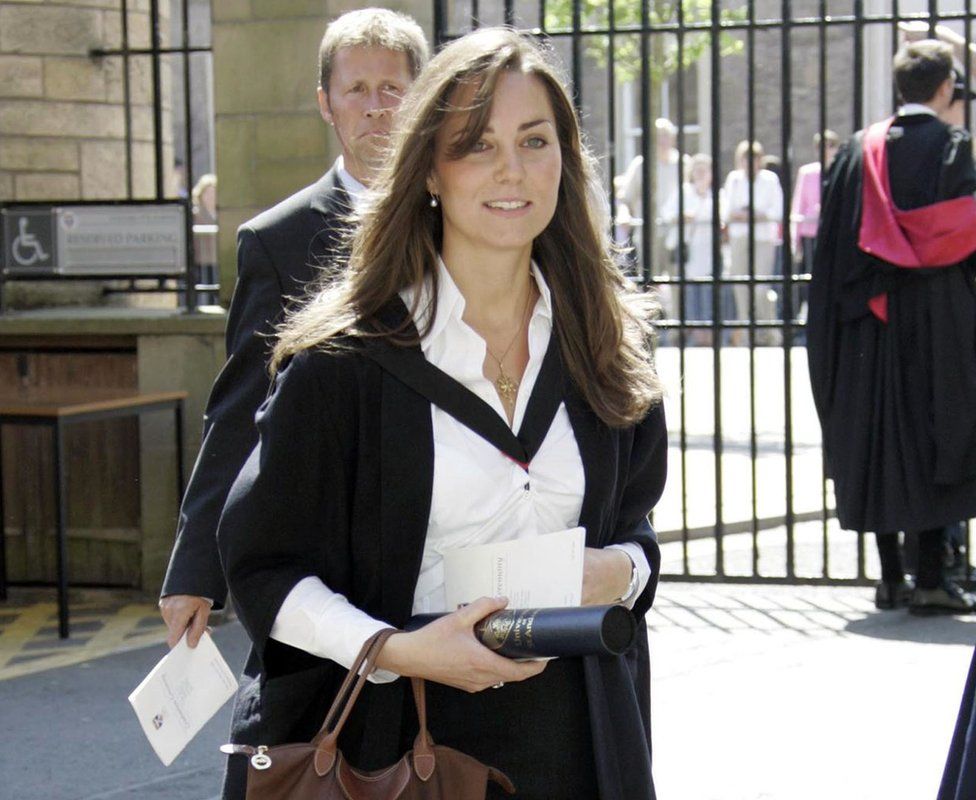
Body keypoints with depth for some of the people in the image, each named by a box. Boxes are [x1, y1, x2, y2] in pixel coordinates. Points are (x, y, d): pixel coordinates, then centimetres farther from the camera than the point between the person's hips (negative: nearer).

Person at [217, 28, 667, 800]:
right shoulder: (345, 357, -9)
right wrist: (395, 649, -21)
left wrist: (624, 570, -6)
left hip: (568, 734, 4)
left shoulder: (604, 345, 5)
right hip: (391, 729, -3)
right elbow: (264, 567, -7)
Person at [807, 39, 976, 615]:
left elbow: (839, 242, 6)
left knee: (881, 439, 8)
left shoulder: (862, 151, 6)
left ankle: (891, 577, 11)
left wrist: (857, 303, 13)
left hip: (873, 324, 4)